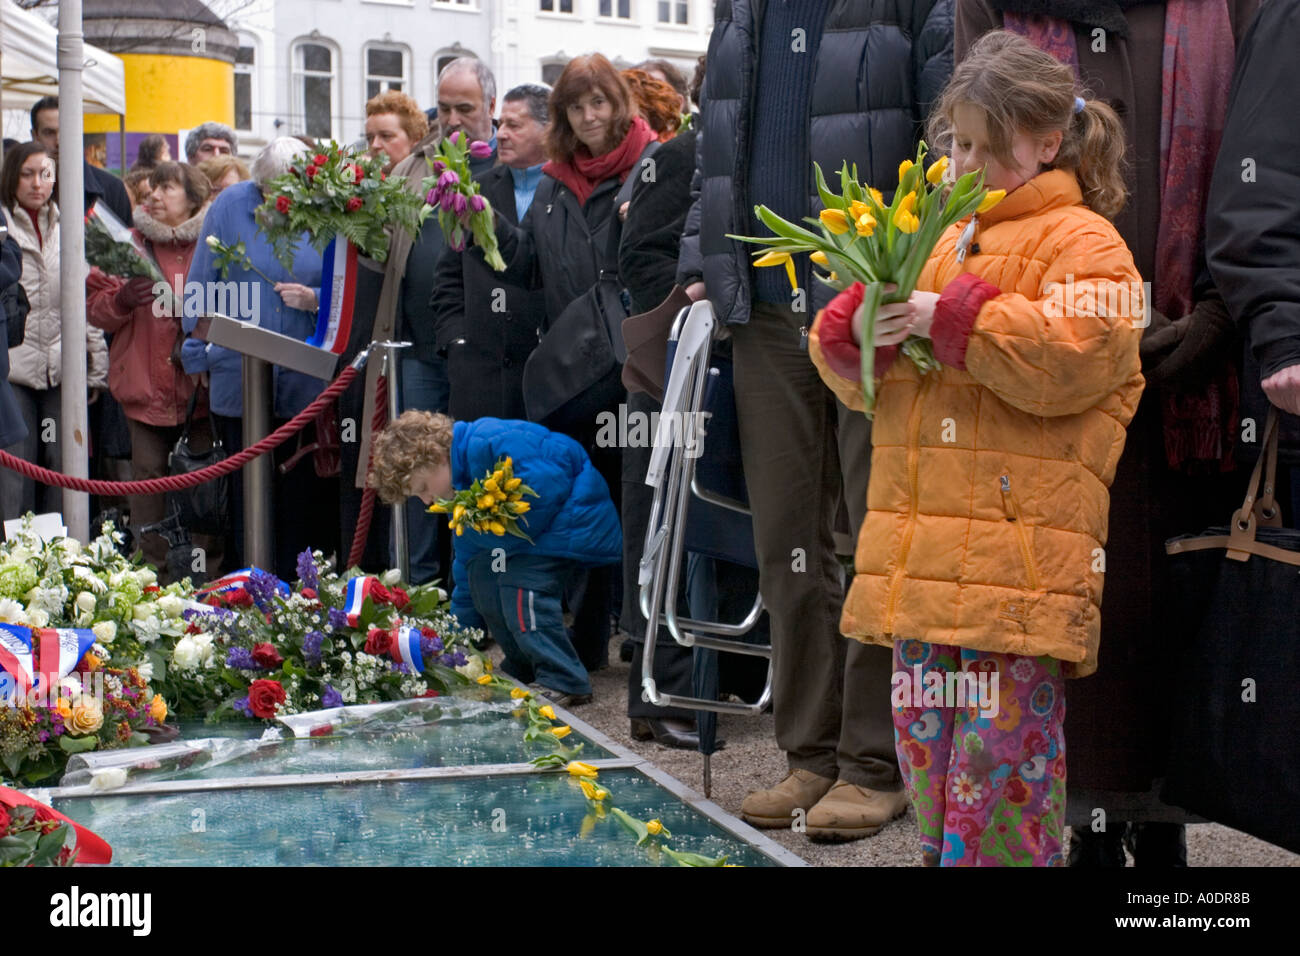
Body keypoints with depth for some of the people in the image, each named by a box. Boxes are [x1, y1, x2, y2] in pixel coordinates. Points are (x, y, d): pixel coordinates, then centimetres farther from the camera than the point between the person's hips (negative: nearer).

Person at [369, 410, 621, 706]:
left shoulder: (489, 443, -21)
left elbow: (549, 484, -28)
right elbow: (466, 571, 19)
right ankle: (522, 670, 13)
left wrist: (510, 528, -16)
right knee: (481, 569, 4)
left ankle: (564, 682, -13)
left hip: (579, 519, -10)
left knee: (521, 582, -22)